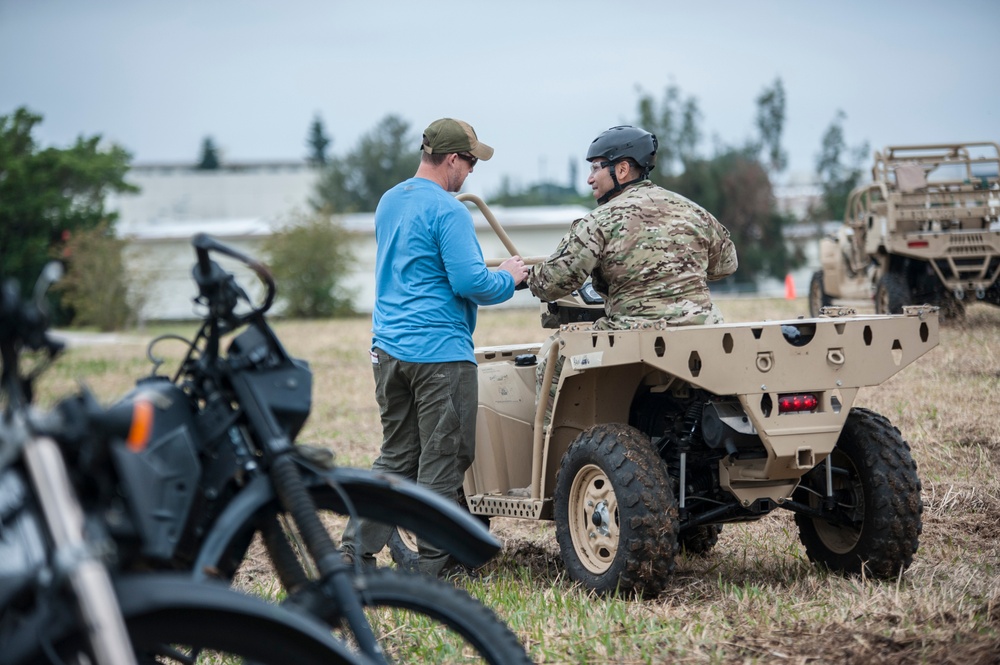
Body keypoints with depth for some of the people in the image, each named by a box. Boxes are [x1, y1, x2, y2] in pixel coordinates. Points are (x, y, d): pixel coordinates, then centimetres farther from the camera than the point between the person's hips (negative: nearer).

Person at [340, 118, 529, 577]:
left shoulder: (389, 202, 14)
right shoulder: (448, 211, -14)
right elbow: (469, 282, -20)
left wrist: (487, 272, 24)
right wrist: (508, 279, 0)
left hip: (389, 348, 8)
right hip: (440, 351, -8)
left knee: (396, 457, 15)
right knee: (442, 461, 0)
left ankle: (356, 552, 10)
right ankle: (428, 569, 4)